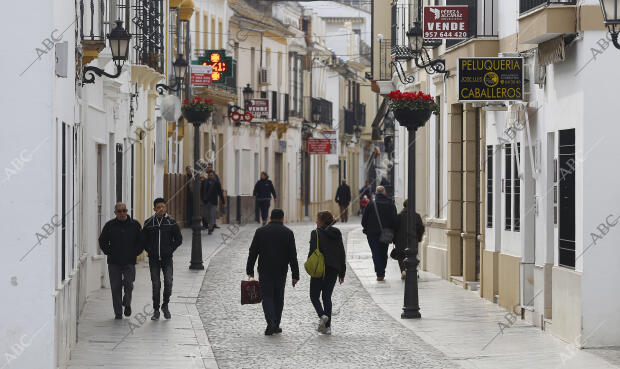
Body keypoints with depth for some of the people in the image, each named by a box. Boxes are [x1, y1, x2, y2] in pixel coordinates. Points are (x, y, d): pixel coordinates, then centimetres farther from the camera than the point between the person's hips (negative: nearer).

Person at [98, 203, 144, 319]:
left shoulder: (135, 225, 4)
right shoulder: (109, 226, 3)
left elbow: (141, 241, 10)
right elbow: (102, 241, 12)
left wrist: (135, 253, 2)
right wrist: (109, 253, 4)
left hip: (129, 262, -1)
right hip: (114, 262, 1)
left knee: (128, 283, -13)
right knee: (116, 287, 0)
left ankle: (127, 303, 15)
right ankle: (118, 313, 8)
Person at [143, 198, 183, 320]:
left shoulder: (171, 222, 0)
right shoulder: (149, 223, 2)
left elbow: (179, 239, 6)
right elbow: (143, 239, 12)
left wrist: (170, 250, -2)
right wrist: (150, 251, 1)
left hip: (167, 258, -1)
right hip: (153, 259, 1)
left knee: (168, 282, -10)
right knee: (155, 285, 2)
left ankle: (165, 305, 12)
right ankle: (156, 310, 10)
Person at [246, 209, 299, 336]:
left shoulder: (260, 231, 0)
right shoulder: (288, 233, -2)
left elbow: (253, 252, 1)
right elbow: (293, 255, -4)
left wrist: (250, 270, 9)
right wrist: (295, 275, -1)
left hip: (265, 271, 0)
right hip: (281, 272, 0)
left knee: (267, 296, 2)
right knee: (278, 298, 12)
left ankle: (271, 321, -19)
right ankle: (276, 325, 15)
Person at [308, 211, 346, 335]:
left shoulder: (316, 233, -8)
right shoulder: (337, 234, 9)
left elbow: (313, 252, -13)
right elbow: (342, 254, 11)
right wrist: (342, 273, 15)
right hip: (333, 270, 5)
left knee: (314, 296, 7)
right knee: (327, 296, 10)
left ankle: (322, 315, -19)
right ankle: (327, 326, 4)